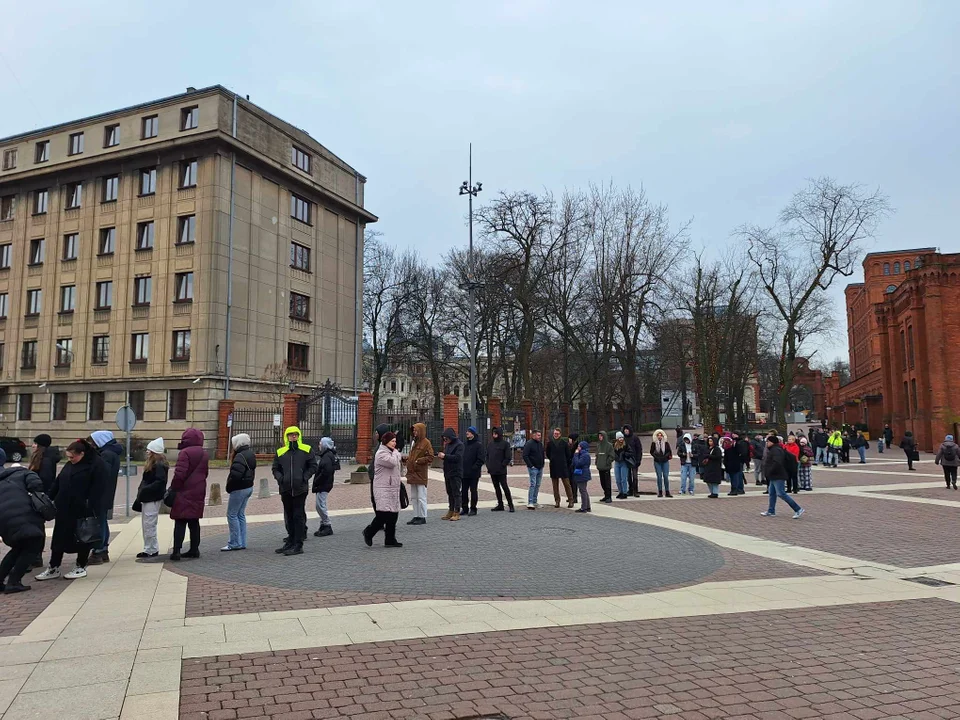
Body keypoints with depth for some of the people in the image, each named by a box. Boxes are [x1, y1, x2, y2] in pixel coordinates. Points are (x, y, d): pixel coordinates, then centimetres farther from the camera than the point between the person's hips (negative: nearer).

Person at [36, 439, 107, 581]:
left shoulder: (97, 464, -13)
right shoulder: (69, 465, 10)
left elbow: (97, 490, -17)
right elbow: (57, 484, 17)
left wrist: (91, 510, -21)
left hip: (83, 510, -7)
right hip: (64, 509, 7)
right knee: (59, 538, 12)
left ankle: (81, 567, 18)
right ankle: (53, 568, 23)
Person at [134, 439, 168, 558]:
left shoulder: (159, 466, -16)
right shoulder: (152, 465, 14)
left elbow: (160, 482, -24)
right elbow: (146, 481, 17)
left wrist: (145, 490, -22)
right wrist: (142, 491, 5)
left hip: (153, 499, -10)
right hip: (147, 498, 10)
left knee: (149, 525, -4)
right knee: (145, 525, 15)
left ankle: (151, 550, 5)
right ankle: (151, 549, 22)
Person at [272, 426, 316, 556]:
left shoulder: (307, 450, 1)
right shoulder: (280, 452, 8)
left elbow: (313, 467, 3)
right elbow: (275, 468, 15)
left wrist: (304, 477, -9)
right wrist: (280, 478, -3)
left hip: (300, 489, -4)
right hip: (286, 489, 4)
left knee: (298, 516, -4)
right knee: (289, 517, 14)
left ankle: (298, 545, 0)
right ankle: (290, 542, 25)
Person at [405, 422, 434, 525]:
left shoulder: (426, 442, -9)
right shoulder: (414, 441, 16)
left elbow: (430, 457, -14)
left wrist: (418, 461, -16)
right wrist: (408, 458, 7)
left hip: (421, 474, -8)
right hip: (412, 473, 8)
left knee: (421, 497, -3)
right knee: (413, 497, 12)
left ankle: (422, 517, 4)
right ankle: (416, 516, 19)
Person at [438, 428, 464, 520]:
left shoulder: (459, 445, -11)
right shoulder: (447, 444, 14)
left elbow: (457, 457, -22)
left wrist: (445, 456, -21)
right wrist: (441, 455, -2)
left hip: (456, 473, -8)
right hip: (448, 472, 8)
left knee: (456, 493, -3)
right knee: (450, 493, 12)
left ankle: (457, 513, 1)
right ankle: (451, 511, 19)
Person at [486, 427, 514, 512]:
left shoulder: (505, 444, -5)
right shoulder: (490, 444, 12)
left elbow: (508, 457, -8)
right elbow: (487, 456, 17)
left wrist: (502, 465, -13)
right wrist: (488, 466, 6)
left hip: (501, 471, -6)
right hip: (492, 470, 6)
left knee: (505, 487, -4)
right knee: (497, 487, 11)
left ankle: (510, 504, 4)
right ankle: (500, 505, 18)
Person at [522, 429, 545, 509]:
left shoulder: (540, 444, 14)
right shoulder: (529, 444, -10)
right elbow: (525, 455, -14)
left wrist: (542, 464, 13)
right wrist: (530, 465, -16)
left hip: (540, 468, 8)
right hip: (533, 468, -8)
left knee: (537, 485, 10)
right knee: (533, 484, -11)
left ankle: (534, 502, 18)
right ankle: (530, 503, -9)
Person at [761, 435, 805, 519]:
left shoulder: (776, 450, -17)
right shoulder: (773, 450, 16)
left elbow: (777, 463, -30)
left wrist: (769, 472, -22)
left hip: (778, 476, -11)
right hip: (775, 477, 11)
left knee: (781, 494, -12)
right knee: (772, 493, 14)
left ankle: (798, 509, -7)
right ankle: (771, 511, 21)